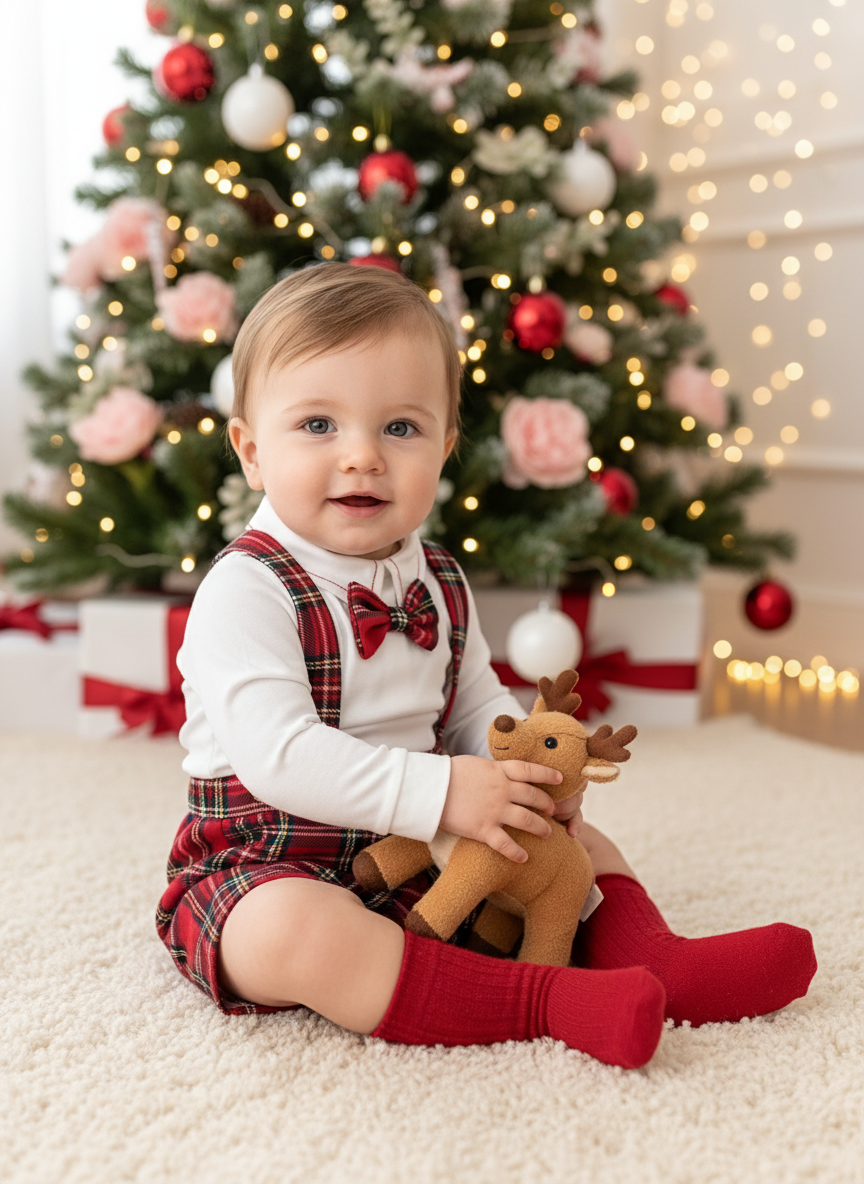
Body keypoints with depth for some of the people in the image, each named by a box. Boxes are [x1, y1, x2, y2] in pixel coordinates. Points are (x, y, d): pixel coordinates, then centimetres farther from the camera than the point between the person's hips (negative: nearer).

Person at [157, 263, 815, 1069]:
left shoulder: (438, 586, 4)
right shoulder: (245, 592, -20)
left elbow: (477, 706, 13)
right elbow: (277, 754, -29)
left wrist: (532, 773, -8)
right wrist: (440, 792, -32)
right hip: (270, 872, -6)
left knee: (579, 841, 11)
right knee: (286, 932, -39)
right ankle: (545, 1002, -33)